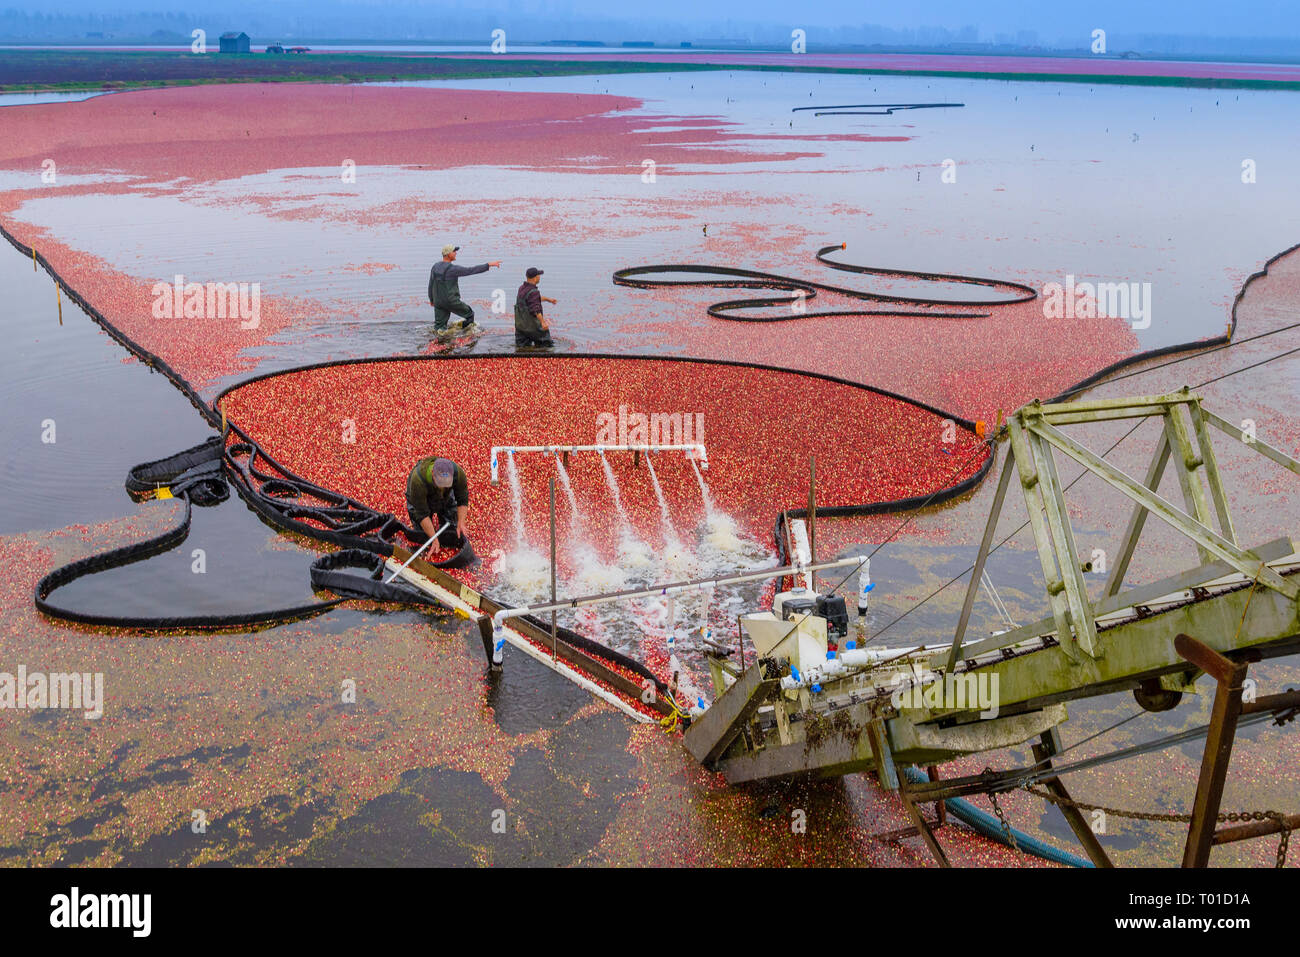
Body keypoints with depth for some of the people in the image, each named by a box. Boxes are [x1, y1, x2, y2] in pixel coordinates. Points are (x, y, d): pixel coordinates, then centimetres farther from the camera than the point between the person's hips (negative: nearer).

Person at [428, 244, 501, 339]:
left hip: (438, 302, 6)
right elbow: (472, 270, -20)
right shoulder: (453, 269, -19)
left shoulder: (435, 267, 2)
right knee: (469, 314, 17)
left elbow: (431, 285, 10)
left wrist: (431, 299, 24)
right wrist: (489, 265, -18)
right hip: (452, 302, -6)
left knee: (439, 325, 13)